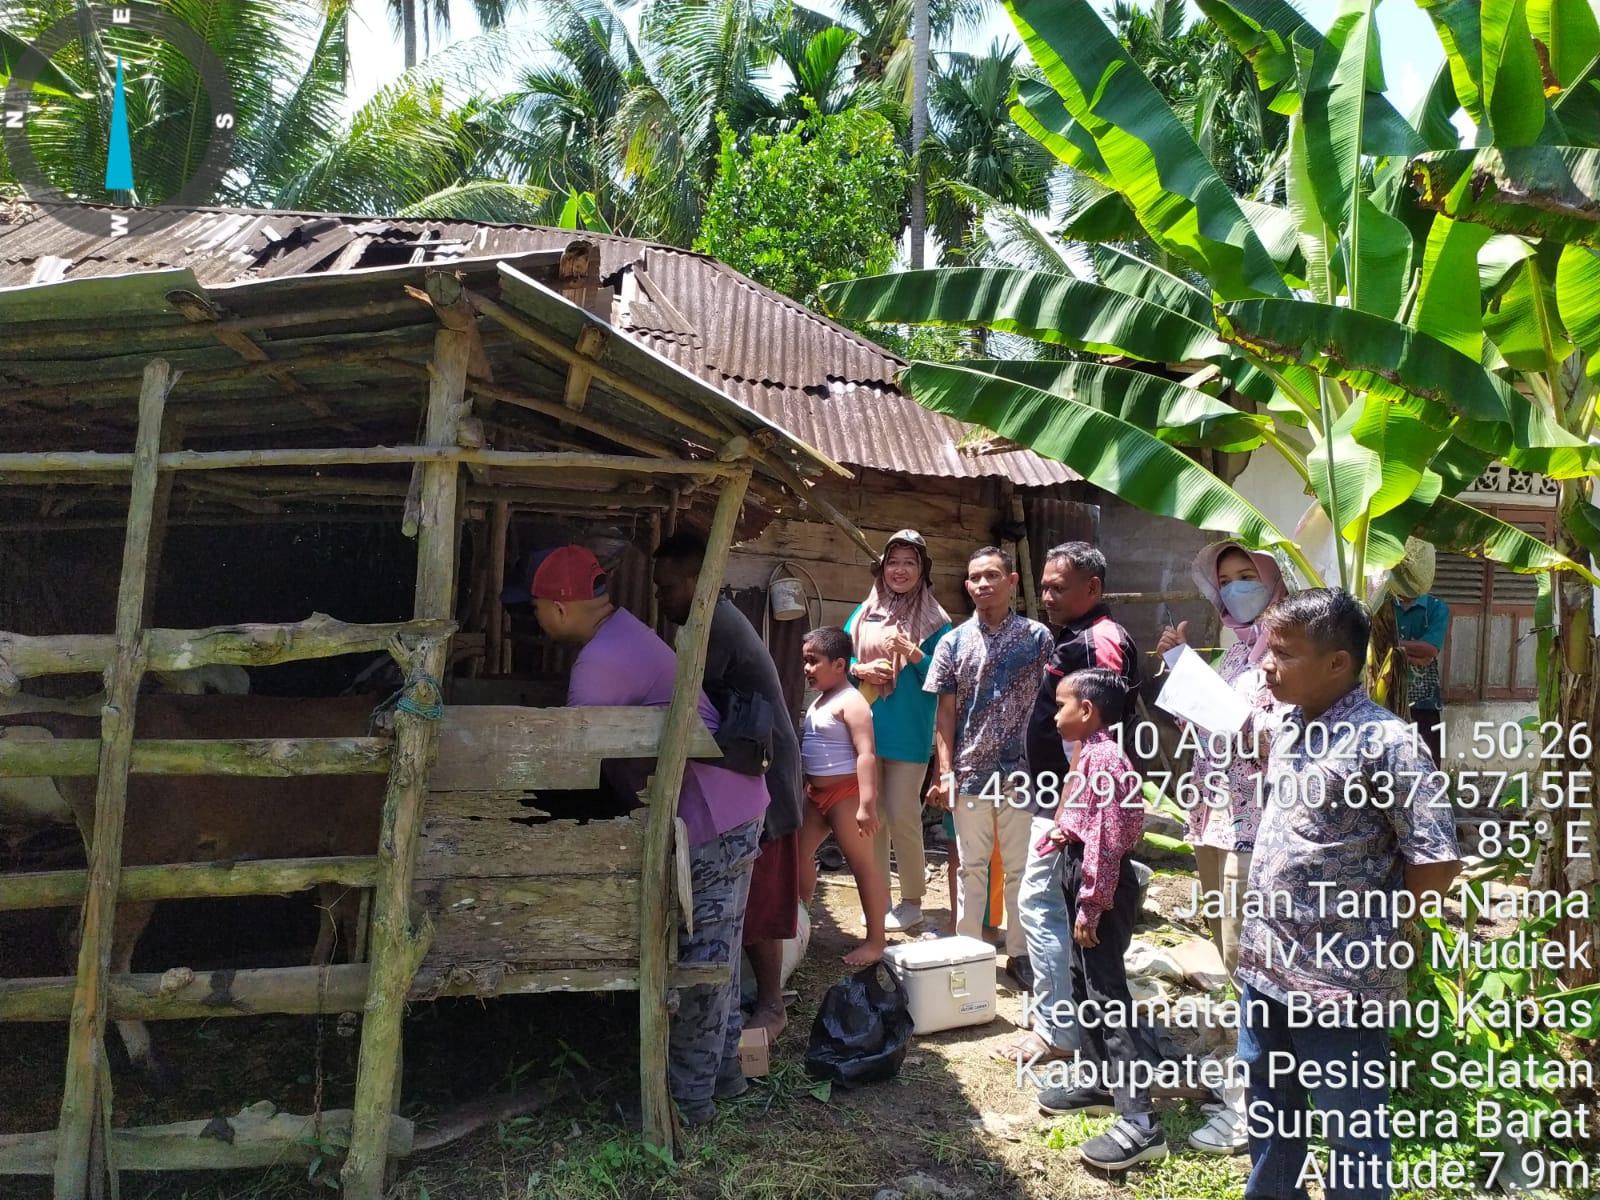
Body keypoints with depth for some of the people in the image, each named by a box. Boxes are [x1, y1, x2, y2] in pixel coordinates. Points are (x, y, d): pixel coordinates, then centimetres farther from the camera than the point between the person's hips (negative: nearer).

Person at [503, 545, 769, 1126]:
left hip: (710, 818, -10)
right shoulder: (624, 630, 10)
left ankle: (689, 1096, 13)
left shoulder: (599, 663, -22)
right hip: (735, 802, 10)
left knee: (700, 958, 1)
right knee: (715, 952, 19)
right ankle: (722, 1071, 31)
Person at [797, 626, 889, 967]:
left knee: (862, 864, -1)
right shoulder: (818, 700, 14)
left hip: (846, 793, -10)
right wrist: (806, 788, 19)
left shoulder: (850, 702, -16)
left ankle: (875, 941, 7)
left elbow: (866, 755, -23)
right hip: (817, 793, 10)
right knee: (799, 853, 13)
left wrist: (866, 804, -29)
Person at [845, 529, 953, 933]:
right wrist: (860, 670, -9)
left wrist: (912, 653, -19)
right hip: (865, 730, 4)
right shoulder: (864, 614, 10)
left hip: (909, 733, -4)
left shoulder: (934, 621, -1)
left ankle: (912, 902, 15)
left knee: (902, 817, -1)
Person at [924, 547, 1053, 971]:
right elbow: (945, 713, 3)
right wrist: (946, 772, -3)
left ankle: (1020, 952, 22)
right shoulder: (953, 642, 2)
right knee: (971, 867, 11)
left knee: (1020, 868, 9)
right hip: (969, 775, 1)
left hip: (1021, 773, -1)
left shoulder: (1037, 637, 0)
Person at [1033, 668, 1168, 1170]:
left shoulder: (1103, 758, -21)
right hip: (1080, 874, 11)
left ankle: (1141, 1123, -8)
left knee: (1108, 995, -10)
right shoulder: (1086, 754, 12)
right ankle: (1102, 1083, 34)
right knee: (1084, 984, 20)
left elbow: (1107, 840, -24)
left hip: (1102, 886, -11)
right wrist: (1057, 834, 2)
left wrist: (1090, 908, -22)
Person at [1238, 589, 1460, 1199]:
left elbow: (1436, 860, -19)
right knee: (1268, 1104, 24)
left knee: (1350, 1126, 11)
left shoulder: (1383, 742, -20)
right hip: (1265, 963, 8)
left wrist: (1373, 926, -7)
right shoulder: (1288, 727, 4)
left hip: (1338, 978, -8)